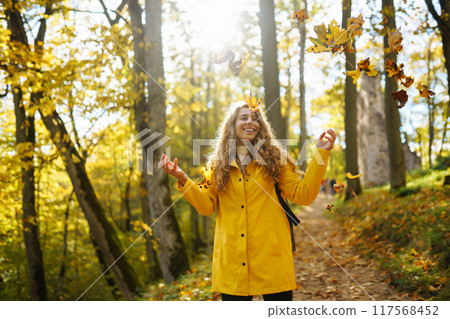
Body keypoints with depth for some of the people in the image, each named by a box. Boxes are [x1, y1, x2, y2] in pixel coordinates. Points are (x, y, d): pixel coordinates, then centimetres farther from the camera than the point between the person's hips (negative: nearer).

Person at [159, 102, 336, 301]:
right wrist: (182, 178, -5)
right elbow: (206, 206, 7)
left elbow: (302, 195, 0)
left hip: (271, 254, -1)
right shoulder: (218, 165, 10)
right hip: (232, 260, 1)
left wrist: (321, 153, -5)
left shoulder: (275, 159, 7)